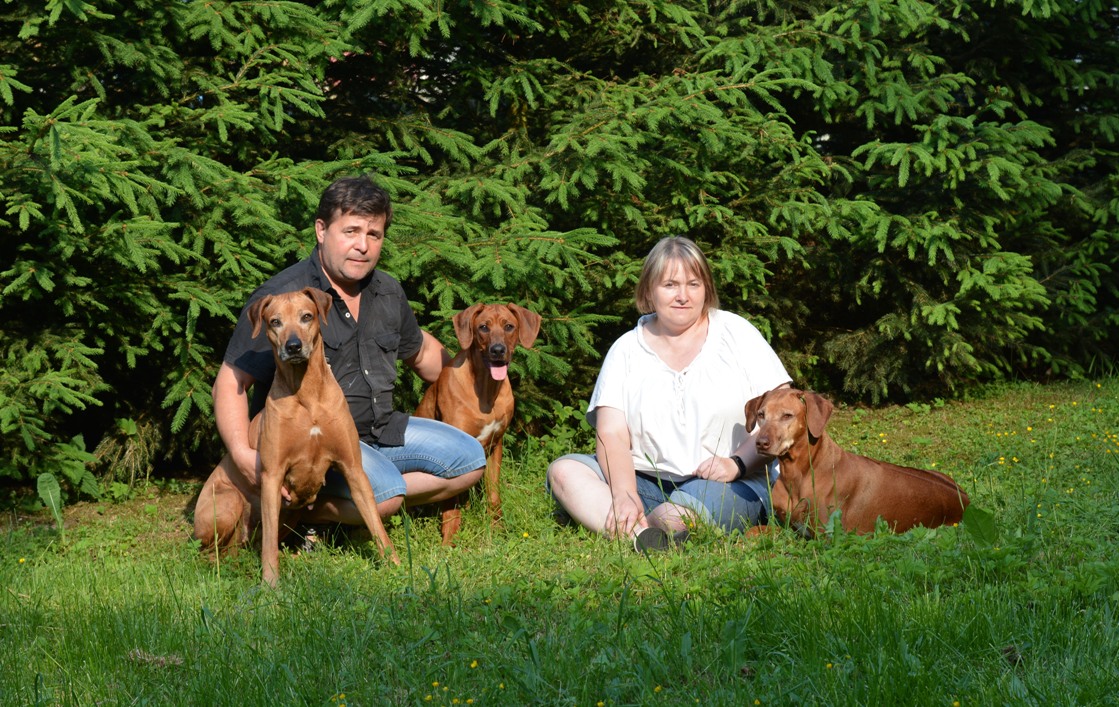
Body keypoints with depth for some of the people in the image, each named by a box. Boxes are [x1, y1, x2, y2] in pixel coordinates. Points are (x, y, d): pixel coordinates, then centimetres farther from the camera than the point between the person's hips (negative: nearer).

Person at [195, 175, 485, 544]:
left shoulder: (388, 292, 7)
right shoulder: (280, 297, -16)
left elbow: (421, 350, 28)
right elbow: (231, 382, -18)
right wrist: (243, 454, -33)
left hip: (379, 427, 9)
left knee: (469, 460, 3)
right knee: (385, 493, -32)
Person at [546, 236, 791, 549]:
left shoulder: (736, 333, 7)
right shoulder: (627, 350, 10)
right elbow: (612, 435, -2)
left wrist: (738, 463, -17)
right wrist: (624, 496, -21)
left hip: (735, 486, -4)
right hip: (647, 483, 4)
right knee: (563, 470, -24)